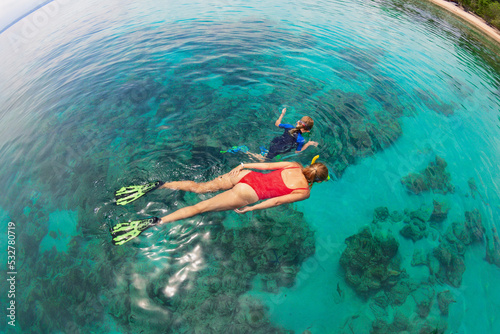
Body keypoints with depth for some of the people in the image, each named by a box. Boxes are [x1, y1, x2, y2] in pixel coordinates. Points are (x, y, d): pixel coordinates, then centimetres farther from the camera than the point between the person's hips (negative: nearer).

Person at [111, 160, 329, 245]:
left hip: (245, 175, 6)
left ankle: (155, 186, 7)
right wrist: (251, 208, -6)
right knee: (200, 207, -6)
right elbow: (276, 201, -10)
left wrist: (243, 165, 14)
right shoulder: (305, 191, -1)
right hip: (249, 193, -5)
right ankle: (153, 222, -6)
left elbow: (266, 164, 12)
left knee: (198, 187, 12)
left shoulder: (295, 165, 13)